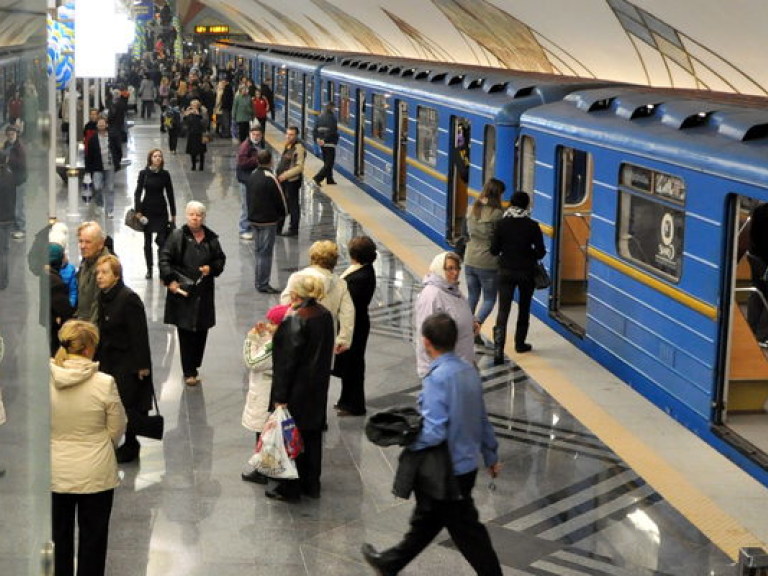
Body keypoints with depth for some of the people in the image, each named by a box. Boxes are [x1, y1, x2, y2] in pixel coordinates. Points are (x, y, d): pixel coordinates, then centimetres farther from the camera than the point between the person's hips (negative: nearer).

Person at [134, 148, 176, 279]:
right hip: (147, 210, 0)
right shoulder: (144, 173, -3)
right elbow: (138, 192, -2)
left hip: (161, 211, 0)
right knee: (147, 241, 8)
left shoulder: (165, 174, 0)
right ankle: (149, 269, 19)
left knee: (162, 240, -10)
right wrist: (138, 211, -10)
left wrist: (173, 214, 6)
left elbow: (170, 194, 5)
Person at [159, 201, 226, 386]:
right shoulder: (177, 236, -4)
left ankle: (194, 366, 21)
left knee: (201, 331, 6)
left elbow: (221, 259, 16)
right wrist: (170, 280, -16)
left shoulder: (211, 238, 6)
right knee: (185, 332, -3)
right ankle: (189, 372, 3)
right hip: (182, 290, -4)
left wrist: (212, 268, -4)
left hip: (204, 292, 4)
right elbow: (164, 258, -7)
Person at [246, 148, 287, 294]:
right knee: (266, 252, -3)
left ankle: (259, 282, 22)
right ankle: (263, 284, -1)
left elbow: (247, 197, 13)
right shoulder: (270, 179, -19)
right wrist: (283, 213, 6)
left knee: (259, 251, 16)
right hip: (268, 220, -8)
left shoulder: (251, 177, 5)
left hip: (253, 219, 8)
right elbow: (280, 199, -12)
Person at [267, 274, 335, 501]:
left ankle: (290, 489, 17)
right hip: (319, 388, 7)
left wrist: (280, 396, -16)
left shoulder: (294, 321, -22)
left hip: (297, 389, -7)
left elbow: (287, 361, -20)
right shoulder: (325, 315, -1)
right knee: (313, 435, 18)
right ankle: (311, 484, 29)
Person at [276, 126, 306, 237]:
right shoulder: (287, 147, 12)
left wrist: (285, 175, -23)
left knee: (293, 205, 1)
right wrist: (279, 175, 14)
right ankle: (278, 228, 26)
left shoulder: (299, 148, -16)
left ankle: (294, 229, 12)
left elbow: (299, 167, -21)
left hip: (293, 181, -9)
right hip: (283, 180, 9)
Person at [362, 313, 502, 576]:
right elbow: (482, 420, 10)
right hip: (467, 463, 9)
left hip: (448, 470, -9)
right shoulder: (469, 371, 0)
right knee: (425, 519, 23)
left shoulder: (437, 378, -24)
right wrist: (491, 456, 21)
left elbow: (434, 433, -29)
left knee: (466, 530, 6)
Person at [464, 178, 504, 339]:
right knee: (489, 299, 8)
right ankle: (476, 324, -13)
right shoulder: (497, 214, -16)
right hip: (488, 264, -5)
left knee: (472, 298, 19)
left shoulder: (473, 210, 1)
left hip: (470, 261, 5)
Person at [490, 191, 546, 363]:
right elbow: (540, 252, -9)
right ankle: (520, 344, 34)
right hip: (526, 272, 0)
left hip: (506, 271, 0)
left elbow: (494, 250, -6)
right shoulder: (532, 226, -10)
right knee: (524, 308, 20)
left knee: (503, 311, -3)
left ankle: (498, 351, -16)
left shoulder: (502, 224, -7)